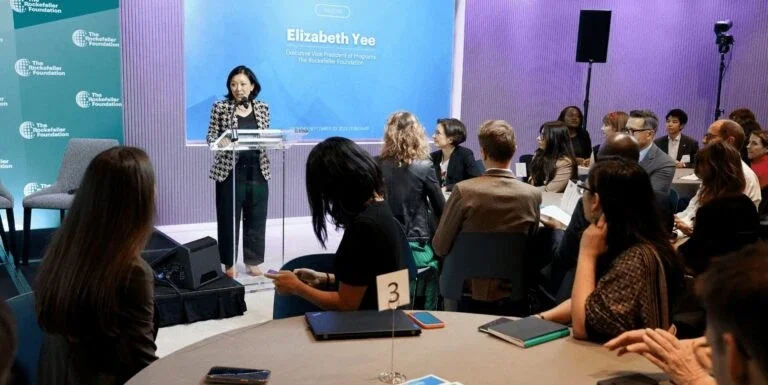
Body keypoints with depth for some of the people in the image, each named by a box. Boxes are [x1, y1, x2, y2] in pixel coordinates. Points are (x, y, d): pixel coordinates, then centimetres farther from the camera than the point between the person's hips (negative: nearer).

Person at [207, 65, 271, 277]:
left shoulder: (263, 108, 6)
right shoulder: (221, 107, -2)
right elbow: (211, 136, -3)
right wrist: (220, 141, -25)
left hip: (257, 171, 3)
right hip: (230, 171, -3)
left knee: (256, 218, 8)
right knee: (228, 218, 3)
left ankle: (253, 262, 22)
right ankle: (229, 263, 18)